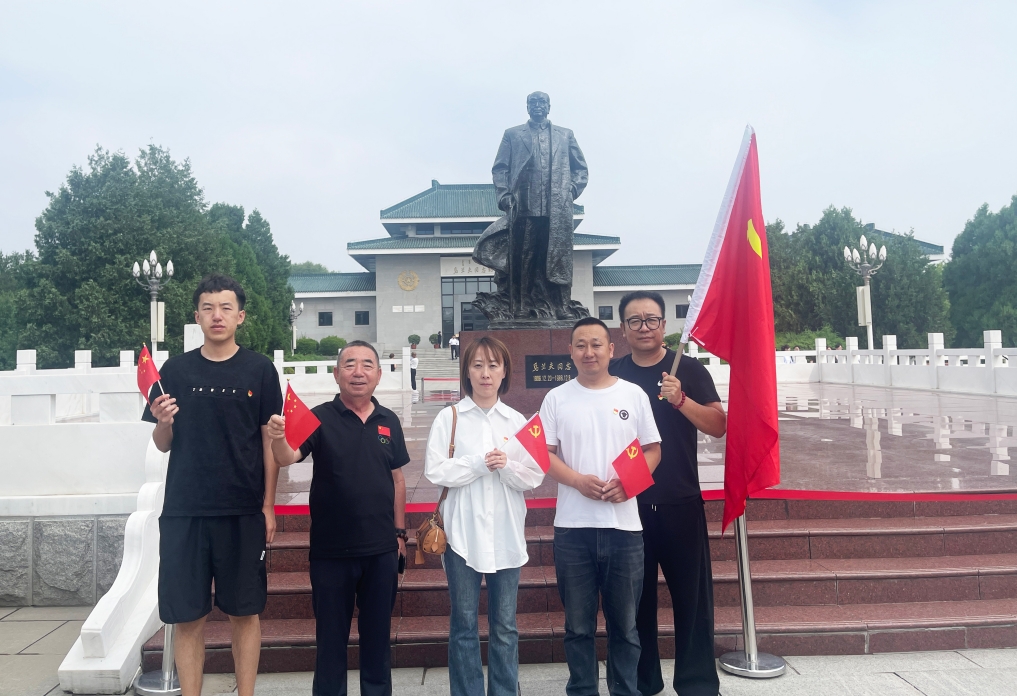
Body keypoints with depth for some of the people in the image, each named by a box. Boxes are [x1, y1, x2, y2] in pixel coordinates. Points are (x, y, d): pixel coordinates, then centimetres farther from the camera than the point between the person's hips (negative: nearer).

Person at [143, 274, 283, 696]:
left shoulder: (259, 369, 0)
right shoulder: (176, 370, 5)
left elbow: (269, 441, 2)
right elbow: (163, 444, 8)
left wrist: (268, 506, -2)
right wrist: (162, 422, -14)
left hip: (243, 512, -1)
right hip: (183, 511, 2)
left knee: (243, 612, 7)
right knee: (187, 615, 6)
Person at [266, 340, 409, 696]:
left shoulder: (389, 421, 3)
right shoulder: (320, 418, -7)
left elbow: (397, 479, 10)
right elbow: (287, 458, -21)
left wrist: (400, 532, 9)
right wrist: (278, 437, -43)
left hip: (382, 549, 3)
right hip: (330, 550, -3)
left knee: (377, 634, 16)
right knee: (331, 636, 12)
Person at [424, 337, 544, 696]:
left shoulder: (517, 421, 5)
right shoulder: (449, 417, -1)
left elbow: (534, 477, 1)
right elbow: (435, 471, -9)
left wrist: (507, 466, -16)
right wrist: (479, 463, -15)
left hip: (505, 534, 2)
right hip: (462, 532, -1)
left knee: (505, 626, 11)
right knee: (464, 625, 8)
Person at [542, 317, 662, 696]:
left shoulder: (633, 394, 4)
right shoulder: (557, 398, 2)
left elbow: (652, 449, 6)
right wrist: (579, 480, -17)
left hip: (624, 525, 1)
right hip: (573, 527, 0)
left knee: (625, 623, 13)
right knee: (578, 625, 11)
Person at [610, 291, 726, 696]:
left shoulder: (689, 370, 0)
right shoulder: (611, 375, 5)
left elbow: (719, 426, -5)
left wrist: (681, 399, -20)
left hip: (681, 503, -1)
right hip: (628, 504, 2)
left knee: (692, 595, 4)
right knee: (635, 597, 10)